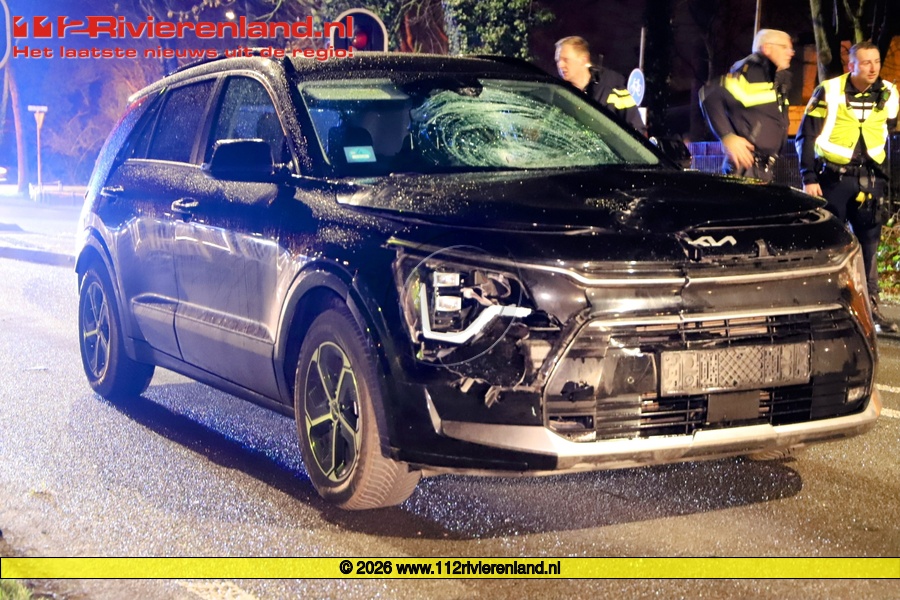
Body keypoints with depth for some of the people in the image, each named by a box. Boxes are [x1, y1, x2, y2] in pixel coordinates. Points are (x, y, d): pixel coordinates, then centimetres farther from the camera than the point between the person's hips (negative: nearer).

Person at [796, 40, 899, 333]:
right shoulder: (829, 92, -6)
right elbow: (805, 136, -4)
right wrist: (809, 178, -10)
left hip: (871, 179, 3)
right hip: (834, 177, -3)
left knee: (869, 242, 4)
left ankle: (870, 305, 10)